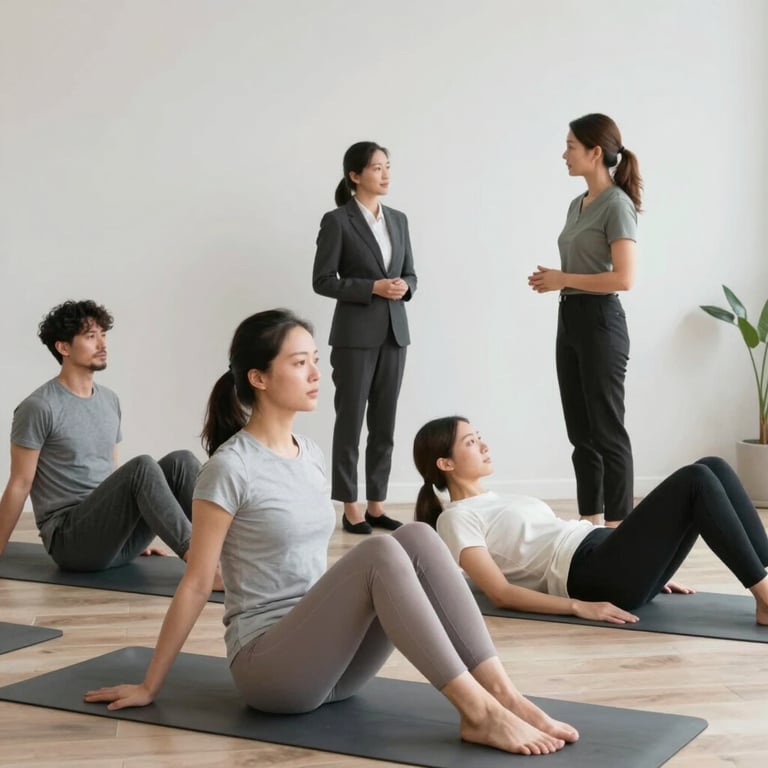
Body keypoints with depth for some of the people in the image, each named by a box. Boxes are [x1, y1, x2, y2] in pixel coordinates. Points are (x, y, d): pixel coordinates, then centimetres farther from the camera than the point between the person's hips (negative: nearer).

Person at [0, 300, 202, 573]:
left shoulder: (109, 401, 15)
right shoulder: (39, 408, -9)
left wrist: (135, 537, 26)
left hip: (116, 536, 7)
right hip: (71, 538, -7)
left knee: (181, 461, -14)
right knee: (141, 467, -31)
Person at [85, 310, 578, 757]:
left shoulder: (310, 455, 11)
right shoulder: (231, 468, -13)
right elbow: (196, 585, -8)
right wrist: (149, 686, -3)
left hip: (326, 654, 7)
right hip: (268, 664, -7)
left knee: (418, 538, -18)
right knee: (379, 553, -30)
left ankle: (504, 695, -23)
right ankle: (478, 713, -31)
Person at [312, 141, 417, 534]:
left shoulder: (398, 219, 12)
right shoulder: (337, 221, -6)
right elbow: (322, 280, -8)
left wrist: (404, 287, -7)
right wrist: (373, 287, -16)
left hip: (394, 332, 6)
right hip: (355, 335, -6)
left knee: (384, 423, 8)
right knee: (350, 421, 1)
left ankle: (376, 504, 15)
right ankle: (350, 508, 8)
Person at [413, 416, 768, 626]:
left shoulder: (499, 502, 28)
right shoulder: (457, 519, 2)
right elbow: (502, 593, -10)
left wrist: (650, 571, 20)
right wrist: (580, 607, -21)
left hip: (606, 555, 9)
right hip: (594, 578, -9)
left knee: (713, 468, -7)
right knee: (696, 480, -22)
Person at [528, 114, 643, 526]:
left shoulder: (617, 205, -12)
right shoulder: (577, 205, 14)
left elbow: (623, 277, -19)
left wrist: (563, 279, -13)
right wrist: (553, 279, 4)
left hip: (600, 322, -9)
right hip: (569, 319, 9)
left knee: (607, 431, -3)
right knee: (581, 432, 11)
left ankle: (618, 526, 4)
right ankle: (590, 521, 18)